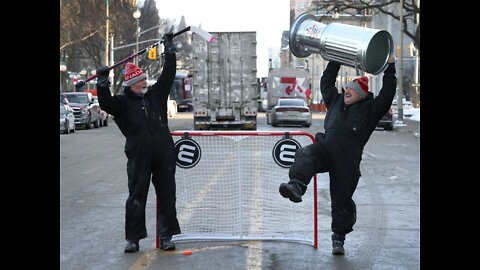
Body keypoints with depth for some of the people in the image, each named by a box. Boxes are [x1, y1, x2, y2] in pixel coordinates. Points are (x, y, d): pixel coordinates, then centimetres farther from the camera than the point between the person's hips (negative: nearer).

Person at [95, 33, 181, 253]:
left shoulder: (156, 94, 12)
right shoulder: (123, 102, 4)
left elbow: (168, 74, 10)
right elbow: (106, 104, -13)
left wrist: (169, 50, 8)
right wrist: (102, 82, -22)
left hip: (164, 155, 3)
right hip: (138, 157, -3)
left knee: (167, 195, 5)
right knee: (136, 197, 3)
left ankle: (166, 236, 14)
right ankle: (133, 238, 12)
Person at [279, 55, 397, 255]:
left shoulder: (370, 109, 12)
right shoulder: (336, 101, 23)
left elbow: (387, 94, 3)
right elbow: (326, 83, 33)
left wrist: (390, 66, 2)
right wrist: (336, 61, 32)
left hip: (348, 158, -3)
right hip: (324, 147, 3)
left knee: (342, 199, 0)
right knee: (305, 154, -32)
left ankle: (338, 238, 14)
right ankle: (296, 186, -56)